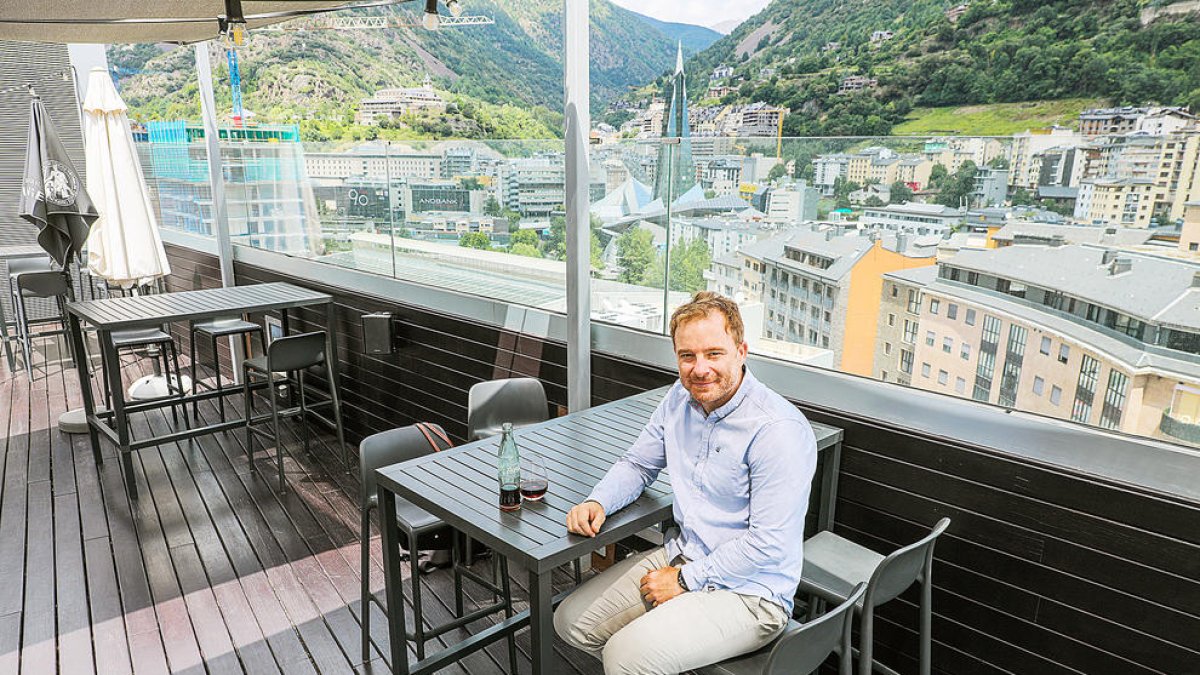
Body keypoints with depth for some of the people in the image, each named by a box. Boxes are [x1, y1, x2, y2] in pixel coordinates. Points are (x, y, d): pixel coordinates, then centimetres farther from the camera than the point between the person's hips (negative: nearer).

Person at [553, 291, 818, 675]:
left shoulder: (778, 430, -24)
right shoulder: (680, 399, 1)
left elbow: (769, 543, -23)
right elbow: (638, 464, 14)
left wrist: (686, 580, -16)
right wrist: (597, 502, -6)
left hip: (748, 590, -7)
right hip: (680, 556, 8)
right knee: (570, 621, 4)